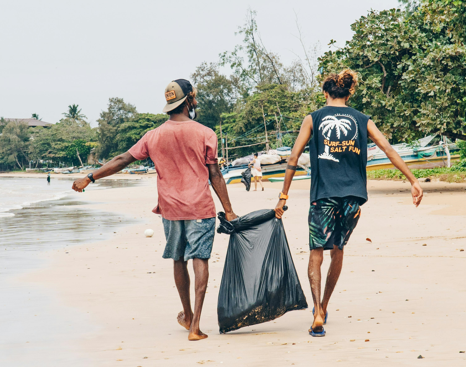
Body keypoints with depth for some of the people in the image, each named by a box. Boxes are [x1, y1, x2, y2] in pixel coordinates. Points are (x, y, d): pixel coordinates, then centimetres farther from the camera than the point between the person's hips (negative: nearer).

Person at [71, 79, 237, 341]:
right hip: (200, 208, -3)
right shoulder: (205, 134, -5)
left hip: (171, 209, 3)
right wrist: (228, 211, -1)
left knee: (179, 261, 18)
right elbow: (215, 176, -5)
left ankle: (187, 315, 34)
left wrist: (90, 178, 14)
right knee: (200, 260, -4)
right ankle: (195, 325, -11)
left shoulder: (154, 136, 2)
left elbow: (122, 160, 5)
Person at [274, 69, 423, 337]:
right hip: (353, 195, 3)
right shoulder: (362, 120, 10)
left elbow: (294, 159, 1)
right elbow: (389, 150, 2)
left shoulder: (313, 119, 5)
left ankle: (318, 314, -14)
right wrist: (413, 181, 4)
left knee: (317, 254, 2)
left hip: (324, 195, -2)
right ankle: (324, 307, 31)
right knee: (338, 251, 20)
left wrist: (284, 196, 5)